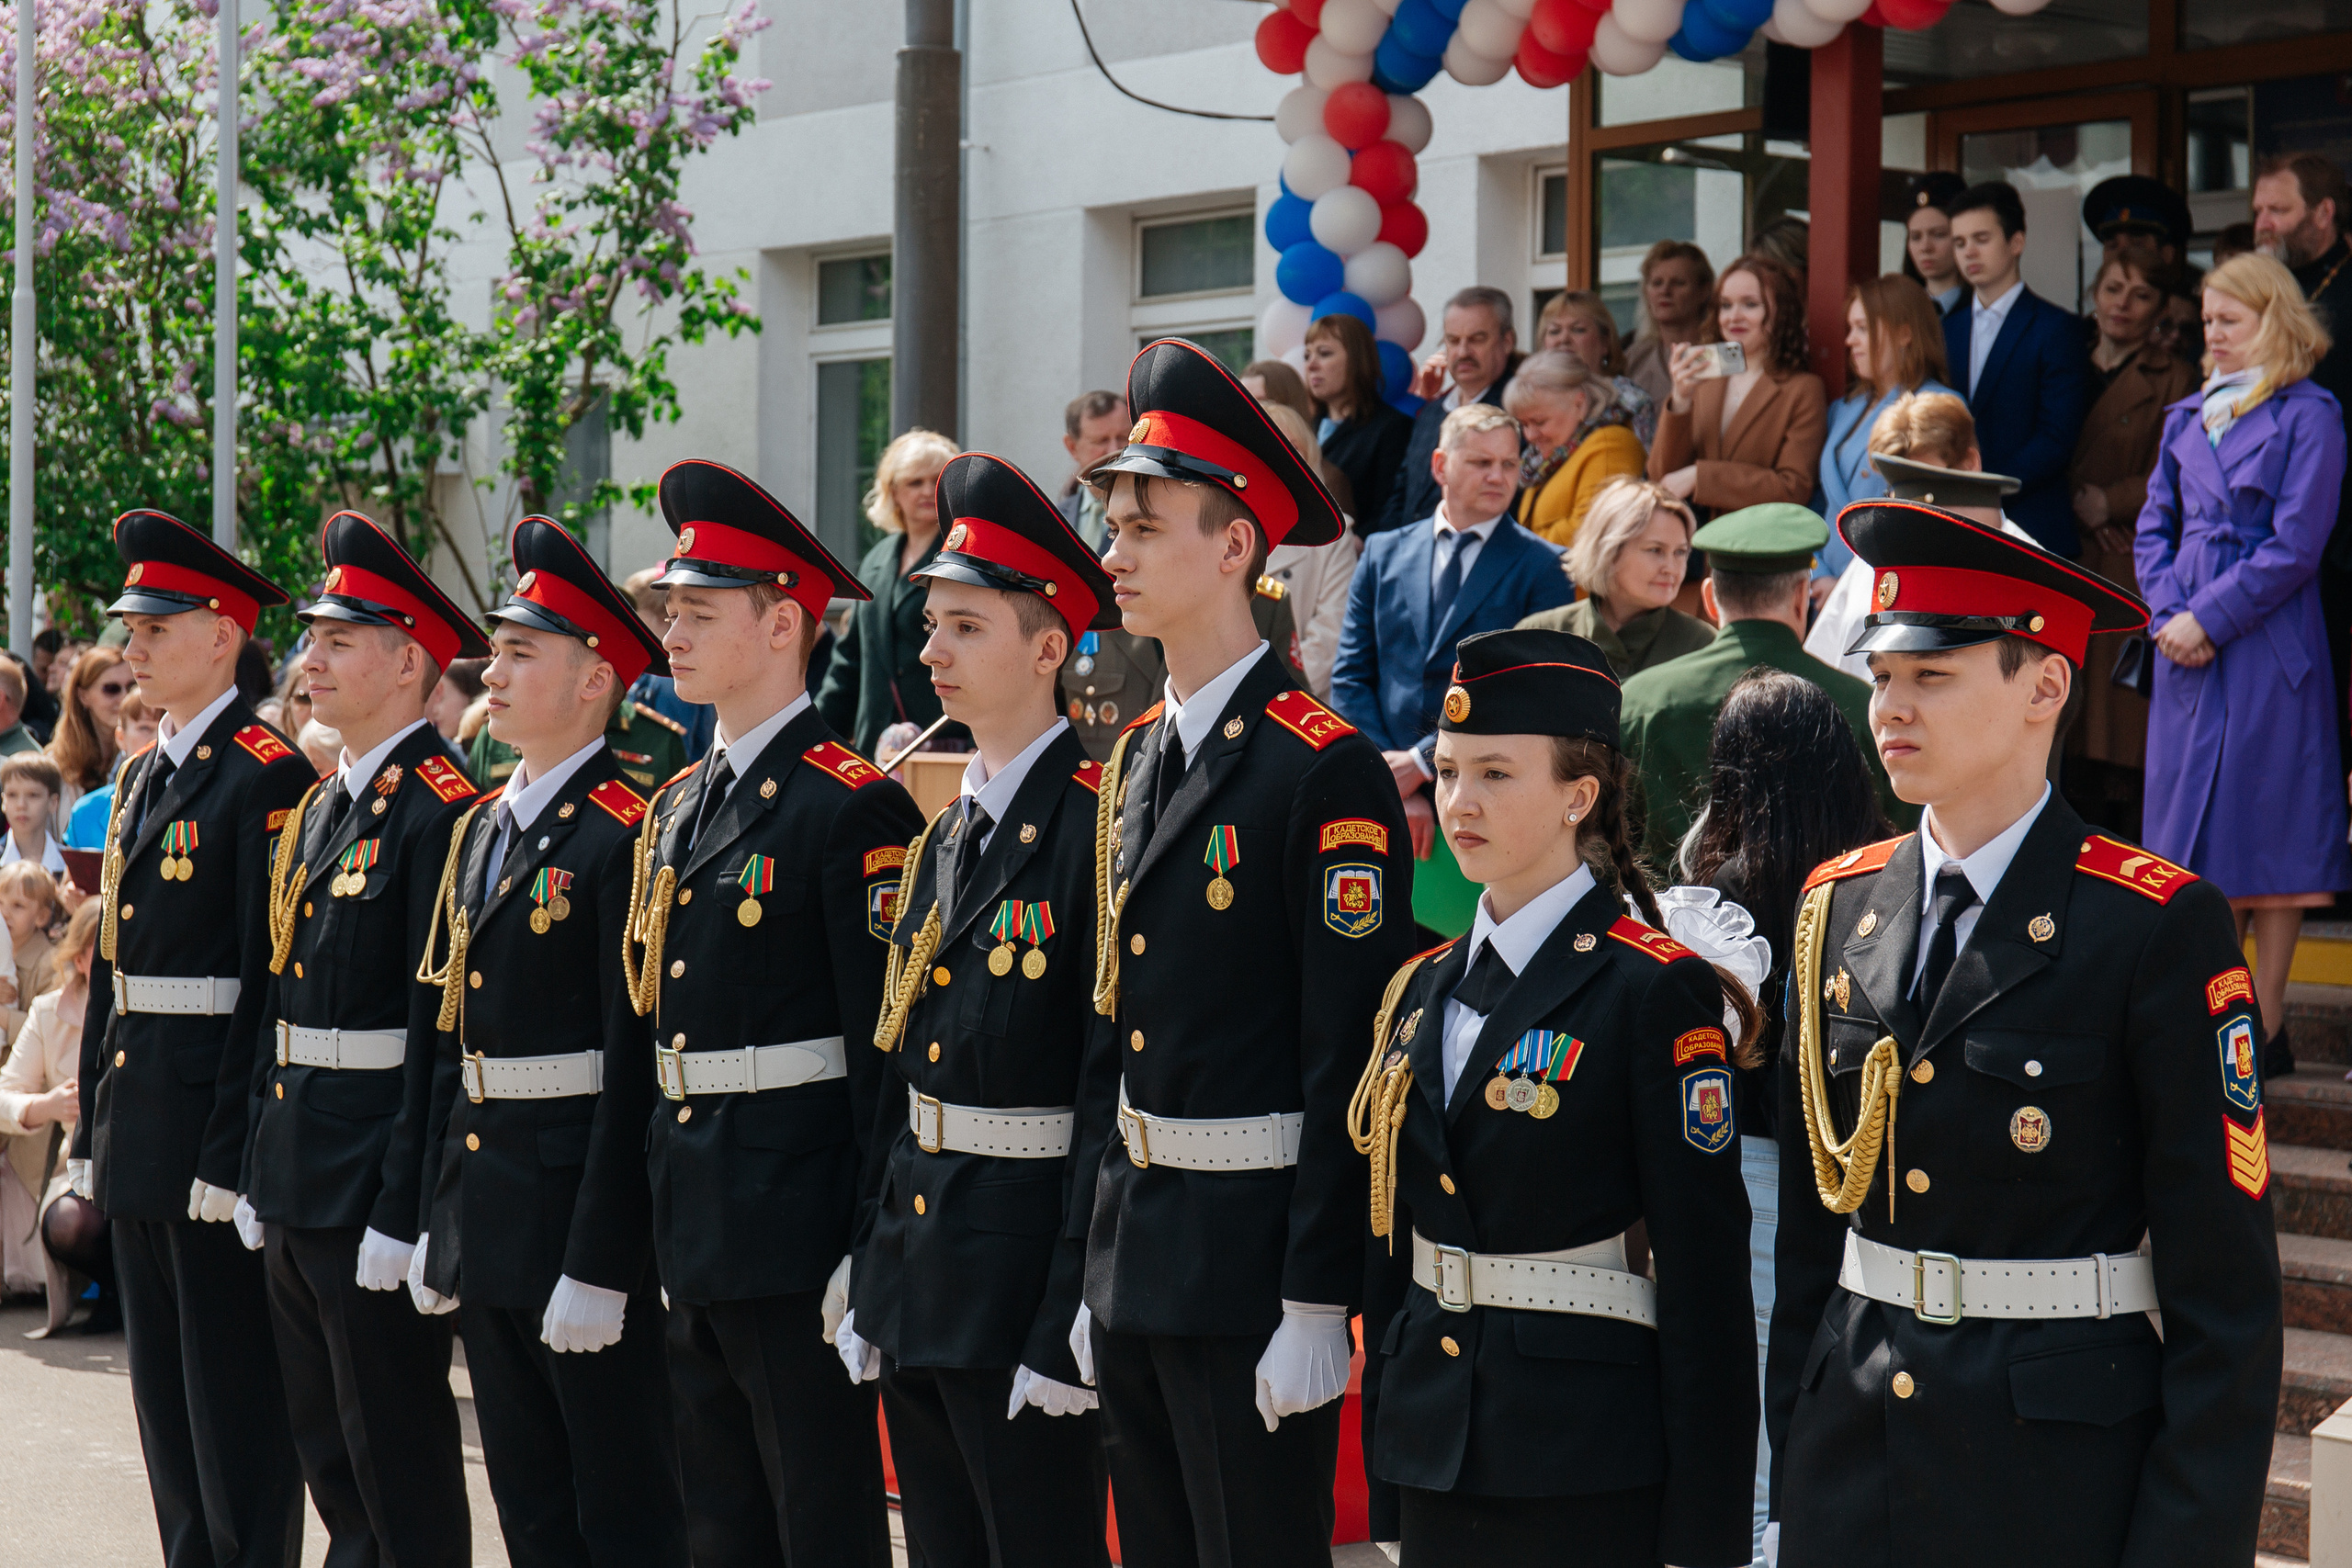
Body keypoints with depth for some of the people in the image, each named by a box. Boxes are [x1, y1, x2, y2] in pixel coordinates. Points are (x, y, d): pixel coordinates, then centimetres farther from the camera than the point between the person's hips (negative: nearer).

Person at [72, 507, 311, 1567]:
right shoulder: (140, 778, 15)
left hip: (213, 1114, -9)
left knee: (236, 1385, -2)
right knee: (162, 1383, 14)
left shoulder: (266, 778, -13)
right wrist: (92, 1132, 16)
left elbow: (269, 974, -17)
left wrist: (233, 1149, -20)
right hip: (136, 1126, 9)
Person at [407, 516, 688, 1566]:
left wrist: (598, 1268, -20)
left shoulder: (624, 833, -15)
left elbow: (635, 1071, -18)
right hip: (482, 1210, 9)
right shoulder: (476, 831, 13)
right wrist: (433, 1222, 15)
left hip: (584, 1204, -9)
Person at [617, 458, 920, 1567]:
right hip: (691, 1225, 8)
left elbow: (888, 1046, -15)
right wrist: (654, 1219, 17)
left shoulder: (852, 806, -11)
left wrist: (872, 1256, -18)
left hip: (796, 1220, -8)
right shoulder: (678, 808, 14)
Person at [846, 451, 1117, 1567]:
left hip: (1027, 1257, -8)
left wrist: (1071, 1327, -20)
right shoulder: (942, 832, 13)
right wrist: (872, 1282, 14)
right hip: (918, 1263, 9)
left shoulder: (1094, 823, -14)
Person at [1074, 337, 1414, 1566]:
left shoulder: (1327, 770, -14)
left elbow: (1349, 1057, -17)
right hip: (1136, 1266, 8)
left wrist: (1317, 1305, -19)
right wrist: (1096, 1271, 14)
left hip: (1252, 1266, -8)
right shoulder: (1134, 761, 12)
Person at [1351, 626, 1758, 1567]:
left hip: (1586, 1463, -6)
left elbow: (1704, 1268, -11)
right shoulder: (1423, 990, 11)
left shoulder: (1656, 991, -10)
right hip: (1436, 1445, 6)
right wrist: (1385, 1440, 15)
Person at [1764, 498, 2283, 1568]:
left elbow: (2225, 1285, -11)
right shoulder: (1839, 905, 6)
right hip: (1854, 1462, 5)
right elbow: (1807, 1218, 11)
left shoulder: (2159, 927, -10)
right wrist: (1790, 1454, 9)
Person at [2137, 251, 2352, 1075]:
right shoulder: (2187, 418, 14)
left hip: (2269, 644, -6)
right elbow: (2155, 526, 14)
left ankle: (2267, 1025, 3)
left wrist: (2209, 619, -13)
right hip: (2188, 643, 6)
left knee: (2270, 826, -2)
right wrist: (2169, 613, -3)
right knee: (2199, 818, 6)